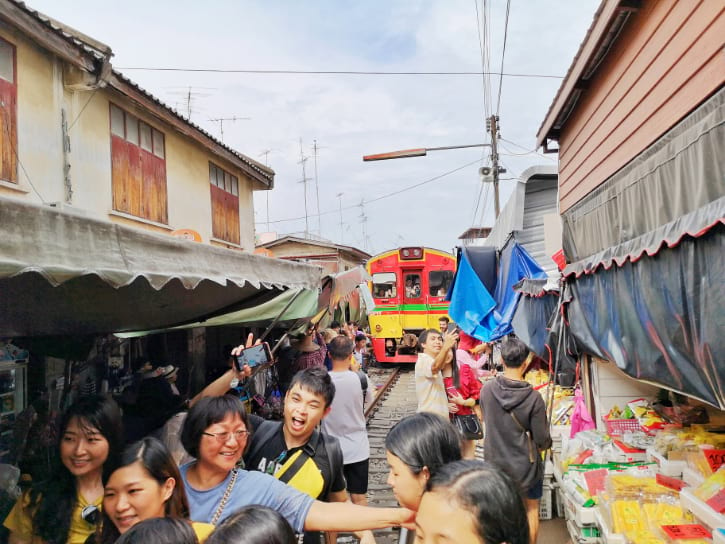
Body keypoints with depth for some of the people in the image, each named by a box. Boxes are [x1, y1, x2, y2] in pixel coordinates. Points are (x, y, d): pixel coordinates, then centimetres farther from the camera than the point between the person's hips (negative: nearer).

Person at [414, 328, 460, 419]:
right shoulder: (423, 361, -15)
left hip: (439, 416, 10)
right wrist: (446, 348, -57)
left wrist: (445, 406, 16)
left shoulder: (430, 362, 18)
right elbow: (435, 367, -41)